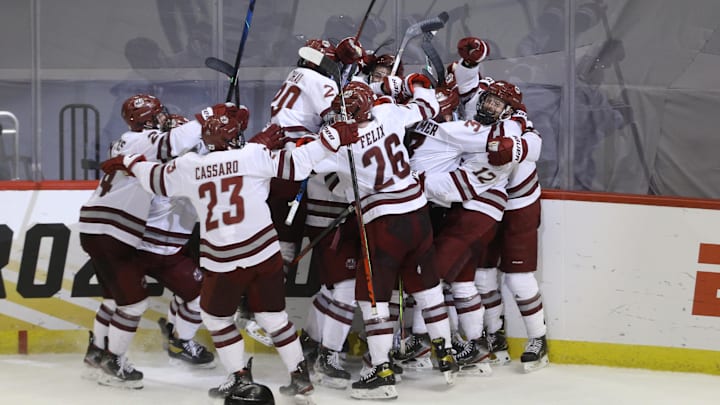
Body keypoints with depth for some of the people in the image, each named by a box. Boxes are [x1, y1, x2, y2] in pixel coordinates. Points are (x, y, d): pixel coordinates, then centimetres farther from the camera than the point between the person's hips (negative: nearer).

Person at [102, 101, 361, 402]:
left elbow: (155, 180, 15)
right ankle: (300, 377, 15)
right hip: (265, 254, 1)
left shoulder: (188, 166, -1)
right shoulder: (254, 155, -7)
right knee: (272, 314, 15)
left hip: (223, 264, -1)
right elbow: (297, 163, -8)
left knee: (216, 315, 20)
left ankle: (240, 377, 16)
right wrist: (333, 138, -1)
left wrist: (128, 162, 33)